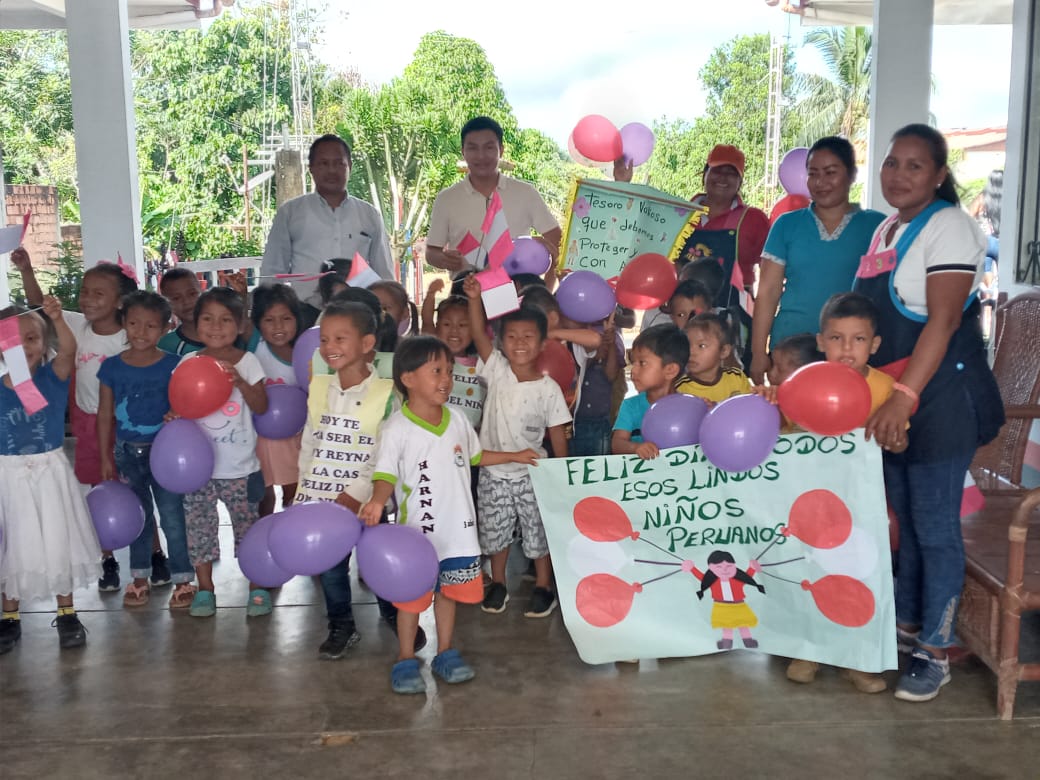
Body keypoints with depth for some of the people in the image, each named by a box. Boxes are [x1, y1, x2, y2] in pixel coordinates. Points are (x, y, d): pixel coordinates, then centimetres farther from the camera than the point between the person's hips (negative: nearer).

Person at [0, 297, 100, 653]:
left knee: (58, 542, 10)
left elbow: (69, 349, -28)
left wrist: (56, 318, -44)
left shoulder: (53, 376, -8)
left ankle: (67, 614, 24)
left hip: (49, 472, -1)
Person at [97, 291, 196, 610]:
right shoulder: (112, 367, -2)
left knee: (173, 517, 3)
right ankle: (140, 578, 29)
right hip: (127, 452, 3)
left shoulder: (172, 365, -8)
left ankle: (183, 580, 15)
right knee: (138, 517, 16)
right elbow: (105, 414, 4)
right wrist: (105, 457, 4)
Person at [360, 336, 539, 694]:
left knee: (448, 591, 18)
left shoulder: (457, 420, 4)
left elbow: (476, 456, 19)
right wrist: (377, 501, -40)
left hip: (457, 529, 5)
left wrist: (514, 456, 23)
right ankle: (406, 661, 25)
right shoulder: (396, 429, -15)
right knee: (412, 596, 8)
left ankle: (446, 653, 34)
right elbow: (386, 474, -21)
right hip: (417, 531, -5)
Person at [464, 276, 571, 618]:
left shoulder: (549, 389, -10)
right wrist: (475, 299, -32)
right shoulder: (497, 371, -7)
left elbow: (558, 437, -4)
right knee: (495, 533, 16)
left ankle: (544, 588, 30)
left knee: (538, 534, 10)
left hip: (531, 475, -2)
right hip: (493, 473, 2)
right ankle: (498, 584, 36)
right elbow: (478, 335, -19)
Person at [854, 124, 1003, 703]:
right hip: (890, 398, 7)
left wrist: (905, 396, -26)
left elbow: (943, 319, -19)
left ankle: (936, 653, 12)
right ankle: (907, 622, 31)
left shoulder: (948, 226, -11)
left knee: (936, 528, 0)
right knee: (904, 518, 16)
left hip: (940, 398, -7)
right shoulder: (885, 230, 13)